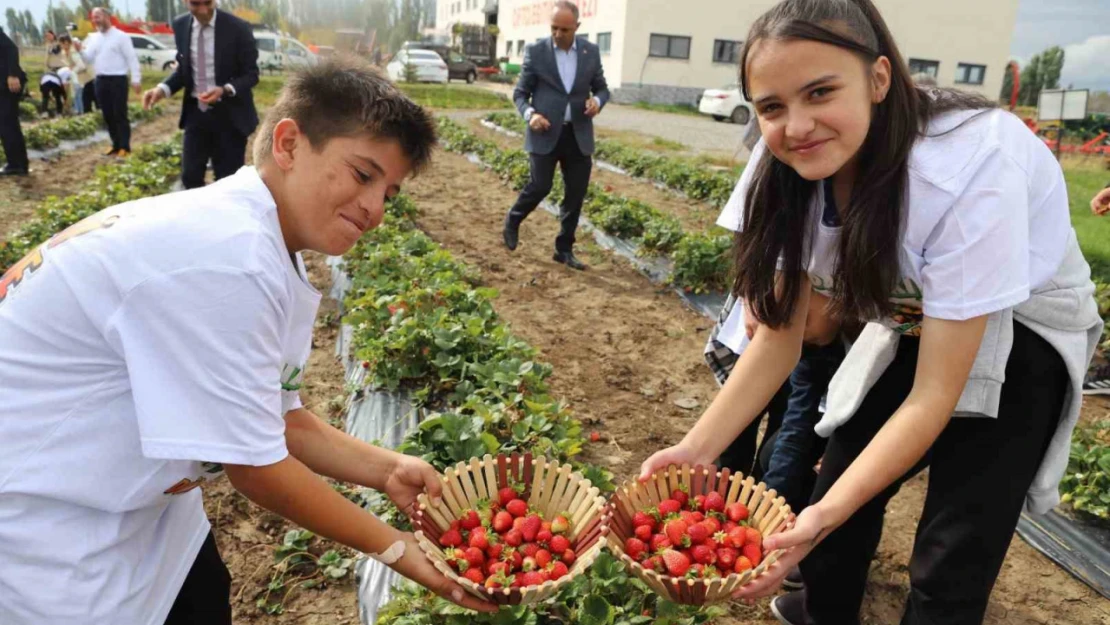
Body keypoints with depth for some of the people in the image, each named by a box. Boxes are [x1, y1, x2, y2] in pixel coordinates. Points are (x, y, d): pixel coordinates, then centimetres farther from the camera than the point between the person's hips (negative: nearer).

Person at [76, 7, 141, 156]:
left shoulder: (120, 36, -4)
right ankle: (116, 145, 17)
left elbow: (132, 58, -7)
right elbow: (89, 59, 13)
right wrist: (81, 50, -8)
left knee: (120, 115, -5)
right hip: (101, 80, 6)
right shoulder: (93, 38, 14)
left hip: (118, 79, -6)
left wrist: (136, 79, -13)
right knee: (108, 116, 9)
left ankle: (125, 147, -2)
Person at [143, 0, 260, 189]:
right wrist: (163, 88, -8)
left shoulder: (238, 28, -12)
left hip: (228, 115, -4)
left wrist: (225, 90, -28)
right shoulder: (181, 26, 2)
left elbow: (251, 74, -9)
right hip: (196, 112, 4)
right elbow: (183, 68, 11)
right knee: (190, 176, 8)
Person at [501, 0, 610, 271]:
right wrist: (530, 114, -18)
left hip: (578, 134, 3)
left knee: (576, 194, 4)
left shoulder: (591, 51, 4)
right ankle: (513, 220, 25)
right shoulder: (536, 51, -3)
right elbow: (520, 93, 2)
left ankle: (564, 249, 18)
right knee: (540, 186, -7)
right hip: (546, 133, -3)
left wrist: (597, 101, -12)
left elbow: (602, 88, 12)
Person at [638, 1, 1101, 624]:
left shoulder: (969, 167, -36)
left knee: (951, 564, -10)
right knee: (840, 484, 11)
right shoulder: (790, 171, -19)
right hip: (912, 323, 5)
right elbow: (779, 336, -14)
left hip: (1021, 336, -4)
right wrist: (696, 450, -25)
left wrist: (824, 517, -40)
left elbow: (935, 396, -32)